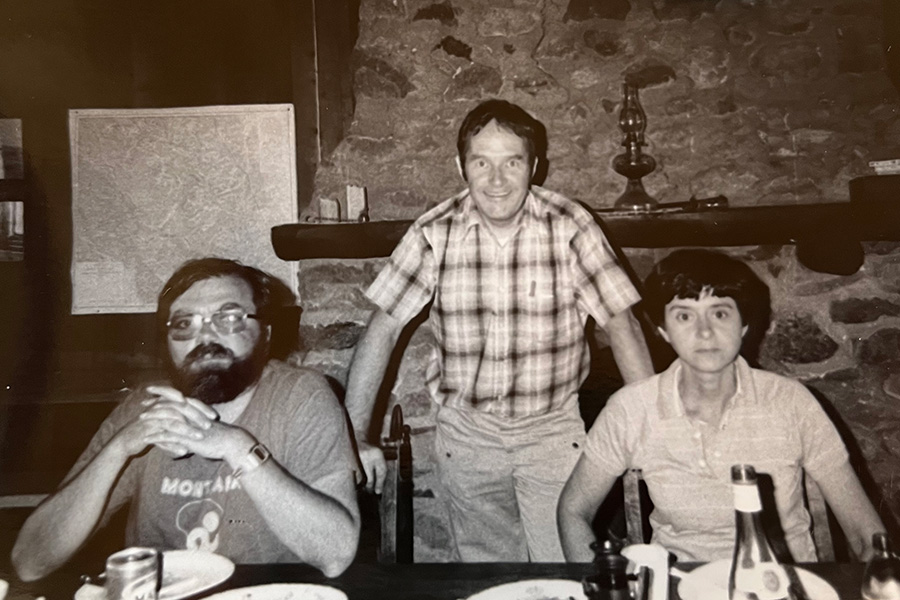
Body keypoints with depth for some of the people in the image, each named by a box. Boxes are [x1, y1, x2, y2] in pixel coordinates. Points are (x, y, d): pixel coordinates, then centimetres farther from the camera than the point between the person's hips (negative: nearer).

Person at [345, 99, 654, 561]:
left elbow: (620, 323, -7)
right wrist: (355, 437, -8)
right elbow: (382, 329, -6)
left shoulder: (570, 226, -11)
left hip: (553, 428, -1)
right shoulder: (434, 234, -9)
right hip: (466, 432, 1)